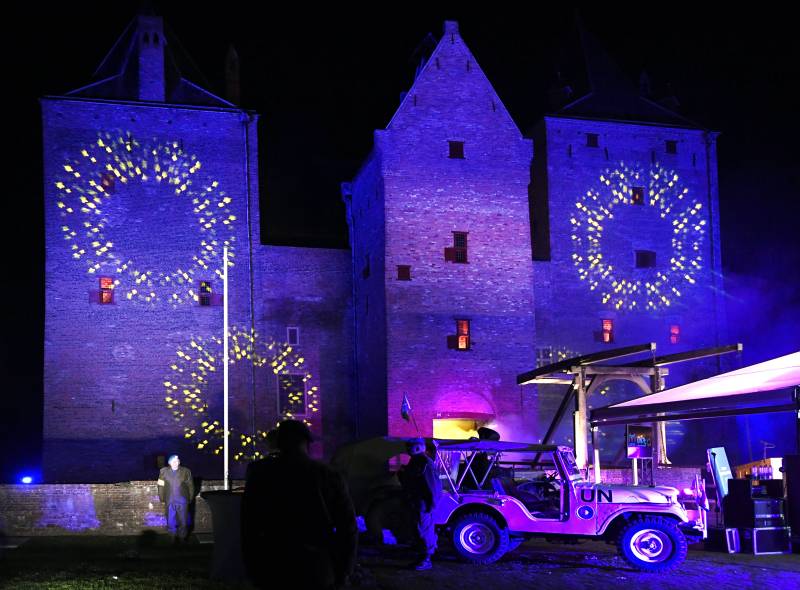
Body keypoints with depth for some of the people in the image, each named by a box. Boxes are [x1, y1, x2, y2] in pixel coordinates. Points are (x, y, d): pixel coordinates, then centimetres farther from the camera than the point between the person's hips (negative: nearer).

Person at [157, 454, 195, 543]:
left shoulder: (186, 472, -2)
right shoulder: (164, 471, 1)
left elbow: (190, 486, 5)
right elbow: (161, 485, 8)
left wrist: (190, 498, 5)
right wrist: (162, 498, 8)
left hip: (182, 501, -1)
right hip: (169, 501, 1)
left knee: (183, 521, 3)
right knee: (171, 522, 5)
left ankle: (182, 538, 20)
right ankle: (174, 536, 24)